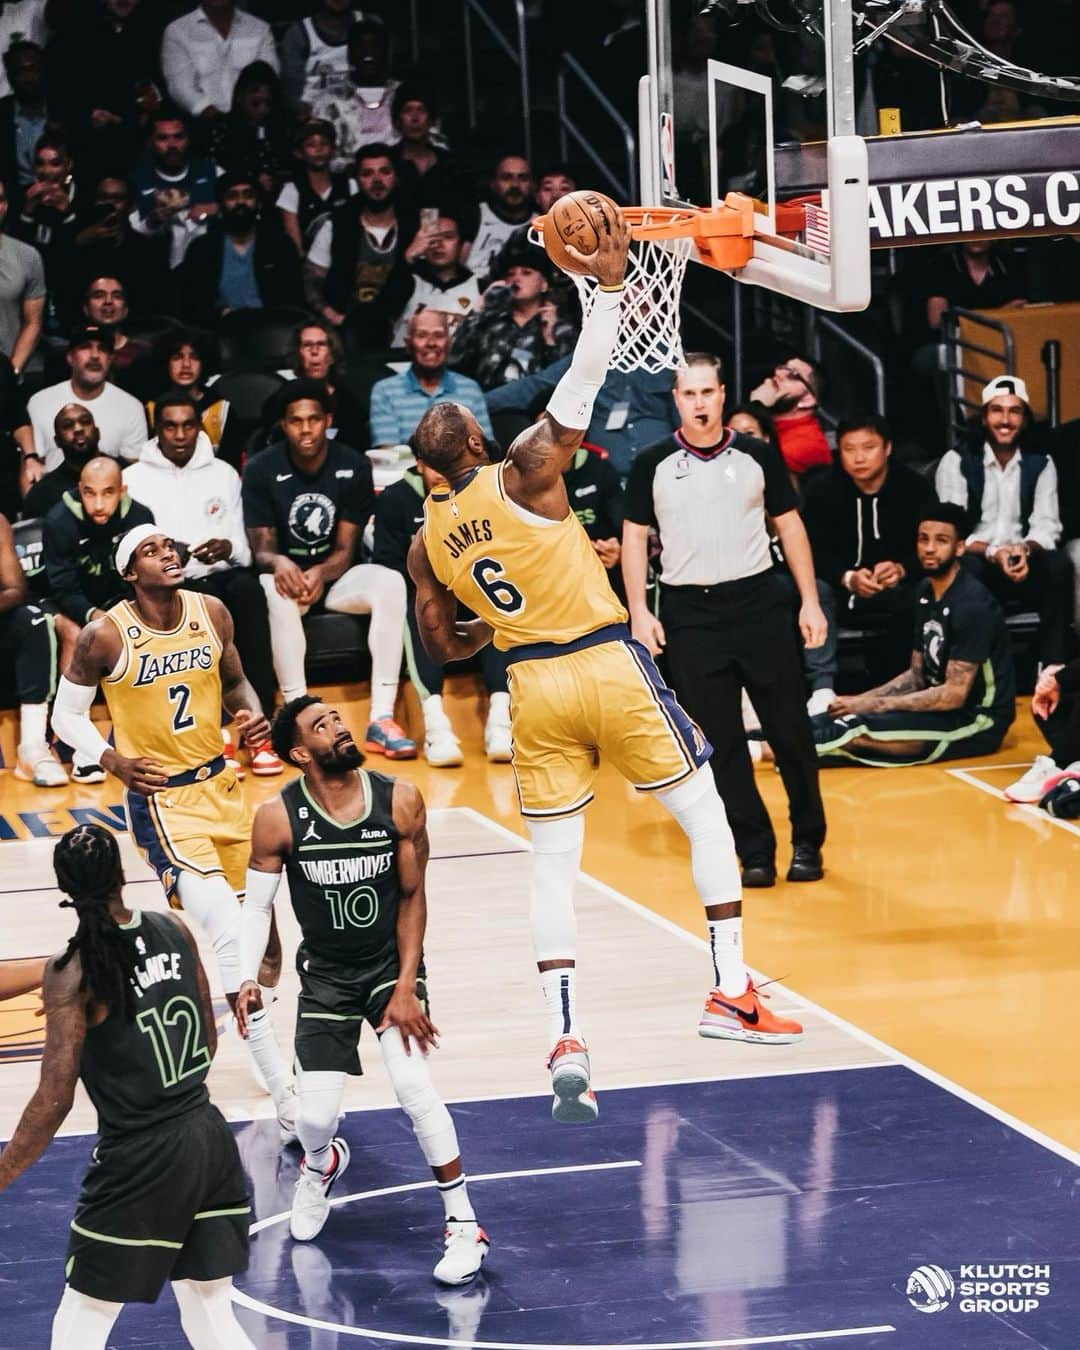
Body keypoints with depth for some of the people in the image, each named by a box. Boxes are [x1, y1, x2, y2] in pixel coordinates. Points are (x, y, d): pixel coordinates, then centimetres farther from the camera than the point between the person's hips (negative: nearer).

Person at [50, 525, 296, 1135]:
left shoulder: (211, 613, 0)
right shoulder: (106, 636, -13)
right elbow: (67, 714, -1)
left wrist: (253, 716, -6)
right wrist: (113, 761, -18)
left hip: (221, 783, 6)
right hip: (161, 799, -6)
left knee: (262, 928, 12)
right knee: (231, 938, -19)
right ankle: (288, 1099, -18)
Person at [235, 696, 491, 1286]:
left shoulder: (399, 802, -15)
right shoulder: (278, 818, -16)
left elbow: (412, 897, -7)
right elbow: (257, 905, -5)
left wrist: (406, 988, -12)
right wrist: (248, 979, -20)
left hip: (391, 962, -1)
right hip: (325, 974, 1)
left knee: (412, 1083, -22)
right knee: (316, 1116, -4)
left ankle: (463, 1224, -8)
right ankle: (320, 1167, 37)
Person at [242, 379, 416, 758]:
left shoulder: (354, 467, -4)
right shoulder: (261, 471, -7)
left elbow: (344, 550, -7)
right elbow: (261, 548, -8)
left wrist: (321, 573, -30)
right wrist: (278, 563, -34)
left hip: (335, 575, 2)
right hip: (288, 571, -2)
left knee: (391, 583, -30)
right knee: (275, 591, -38)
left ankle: (381, 720, -34)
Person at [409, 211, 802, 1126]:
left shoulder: (426, 542, 4)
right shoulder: (525, 473, -10)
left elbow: (443, 647, 9)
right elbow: (582, 384, -16)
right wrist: (609, 285, -12)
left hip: (534, 686, 4)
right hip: (608, 666, -4)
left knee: (553, 862, 7)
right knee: (707, 815, 12)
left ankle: (565, 1039, -7)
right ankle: (731, 993, 9)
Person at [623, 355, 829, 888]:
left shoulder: (757, 455, 3)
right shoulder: (653, 465, 2)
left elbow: (789, 525, 8)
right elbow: (634, 537, 7)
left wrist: (809, 601, 3)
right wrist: (639, 612, -2)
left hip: (759, 602, 0)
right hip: (689, 612, 0)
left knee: (789, 728, 2)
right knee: (718, 740, 1)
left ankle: (808, 841, 16)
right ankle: (755, 849, 9)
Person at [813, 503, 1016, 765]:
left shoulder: (972, 604, -19)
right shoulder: (927, 591, 9)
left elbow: (954, 695, -22)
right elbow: (916, 675, 15)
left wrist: (873, 705, -19)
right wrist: (862, 700, -3)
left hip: (978, 721, -9)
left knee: (859, 730, -25)